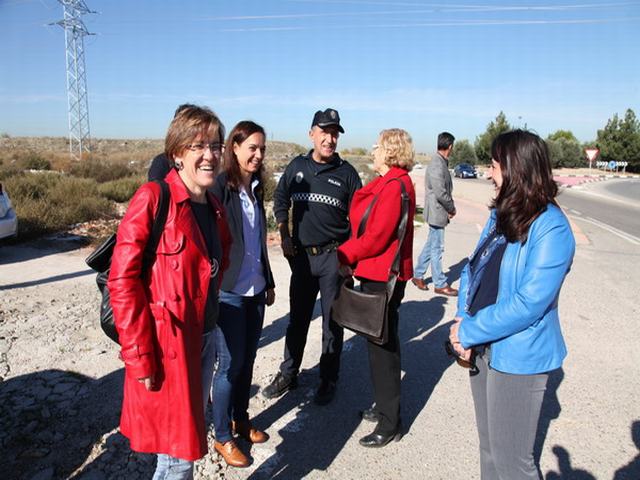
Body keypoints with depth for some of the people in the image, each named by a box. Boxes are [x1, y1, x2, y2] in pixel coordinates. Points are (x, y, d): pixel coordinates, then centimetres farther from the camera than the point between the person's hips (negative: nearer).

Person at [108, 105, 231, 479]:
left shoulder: (215, 208, 7)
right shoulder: (153, 198, -15)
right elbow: (122, 281, -17)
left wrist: (210, 326, 13)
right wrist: (140, 358, -18)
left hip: (205, 340, 7)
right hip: (167, 347, -7)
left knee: (191, 438, 22)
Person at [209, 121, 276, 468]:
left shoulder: (255, 187, 9)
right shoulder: (220, 187, -13)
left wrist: (268, 282, 18)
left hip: (254, 289, 7)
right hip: (228, 291, -6)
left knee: (247, 360, 16)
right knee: (230, 364, 3)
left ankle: (241, 420, 35)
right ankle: (223, 437, 21)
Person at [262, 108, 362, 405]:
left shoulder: (346, 172, -2)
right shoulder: (297, 166, 5)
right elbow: (280, 201, 15)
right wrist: (284, 237, 6)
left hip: (334, 257, -2)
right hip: (301, 255, 2)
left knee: (332, 322, 7)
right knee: (298, 318, 14)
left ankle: (328, 381, 23)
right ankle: (288, 374, 30)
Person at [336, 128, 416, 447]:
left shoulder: (395, 186, -18)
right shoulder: (387, 183, 14)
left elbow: (377, 236, -22)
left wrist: (345, 255, -10)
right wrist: (351, 257, 3)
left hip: (383, 277, -10)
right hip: (377, 273, 10)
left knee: (382, 347, 0)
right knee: (382, 341, 20)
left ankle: (390, 424, 14)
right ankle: (385, 407, 37)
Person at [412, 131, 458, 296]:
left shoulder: (441, 163, 10)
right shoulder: (437, 165, -20)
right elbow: (440, 193, -22)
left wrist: (450, 208, 5)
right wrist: (452, 208, -8)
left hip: (438, 212, 10)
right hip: (437, 212, -10)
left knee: (431, 245, 18)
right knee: (437, 248, 1)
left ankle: (418, 275, 29)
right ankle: (440, 284, 13)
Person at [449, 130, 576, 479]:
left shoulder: (551, 229, -20)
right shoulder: (500, 215, 6)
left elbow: (528, 303, -25)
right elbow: (473, 269, 7)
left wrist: (469, 332, -17)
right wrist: (462, 320, -8)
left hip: (518, 358, -7)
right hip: (484, 349, 8)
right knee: (488, 448, 22)